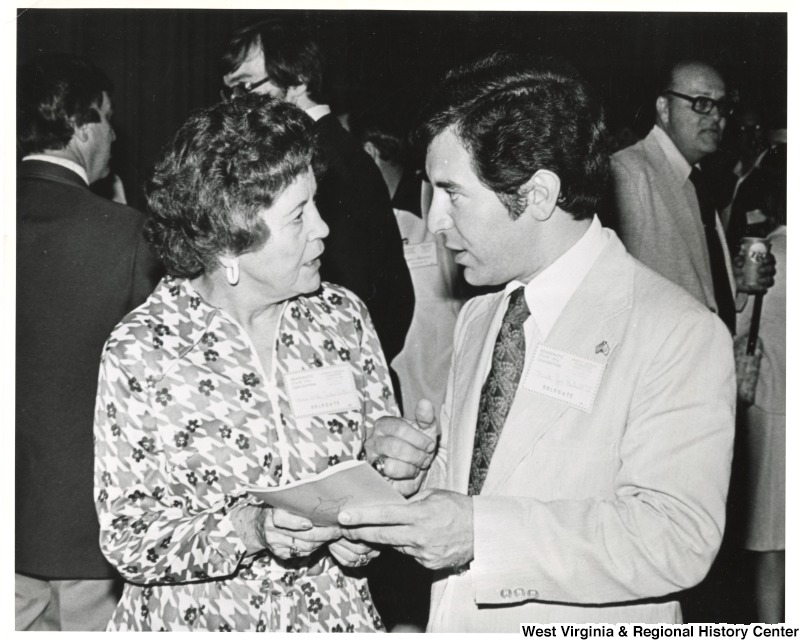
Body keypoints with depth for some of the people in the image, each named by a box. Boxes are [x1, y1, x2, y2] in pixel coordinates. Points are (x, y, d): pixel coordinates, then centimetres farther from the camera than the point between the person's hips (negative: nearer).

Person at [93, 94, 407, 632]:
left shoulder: (344, 318, -5)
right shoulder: (138, 355, -16)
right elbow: (128, 541, -15)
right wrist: (250, 527, -28)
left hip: (336, 614, 4)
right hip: (196, 620, -3)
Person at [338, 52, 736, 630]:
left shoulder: (680, 333, -16)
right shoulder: (476, 320, 7)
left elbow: (676, 537, -24)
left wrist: (480, 530, -30)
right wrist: (409, 466, -9)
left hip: (589, 625, -6)